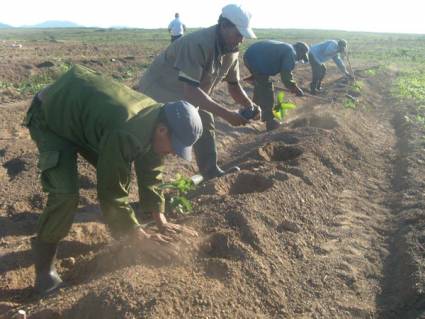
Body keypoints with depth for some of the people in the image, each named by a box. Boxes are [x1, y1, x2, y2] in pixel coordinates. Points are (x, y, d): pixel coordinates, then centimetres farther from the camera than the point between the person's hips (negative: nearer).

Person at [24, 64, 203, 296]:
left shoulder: (155, 120, -13)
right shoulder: (124, 134, -41)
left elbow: (150, 173, -2)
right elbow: (111, 191, -33)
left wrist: (162, 222, -1)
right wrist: (140, 238, -22)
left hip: (83, 113, 8)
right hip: (49, 118, -8)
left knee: (117, 173, 4)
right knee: (65, 193, -21)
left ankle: (120, 229, 26)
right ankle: (44, 264, -1)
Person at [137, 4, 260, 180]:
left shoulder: (231, 51, -8)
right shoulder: (198, 44, -36)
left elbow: (234, 85, 3)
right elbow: (191, 90, -41)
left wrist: (249, 105, -18)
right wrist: (226, 114, -42)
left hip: (188, 96, 8)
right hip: (160, 91, -8)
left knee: (205, 125, 9)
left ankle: (211, 173, 20)